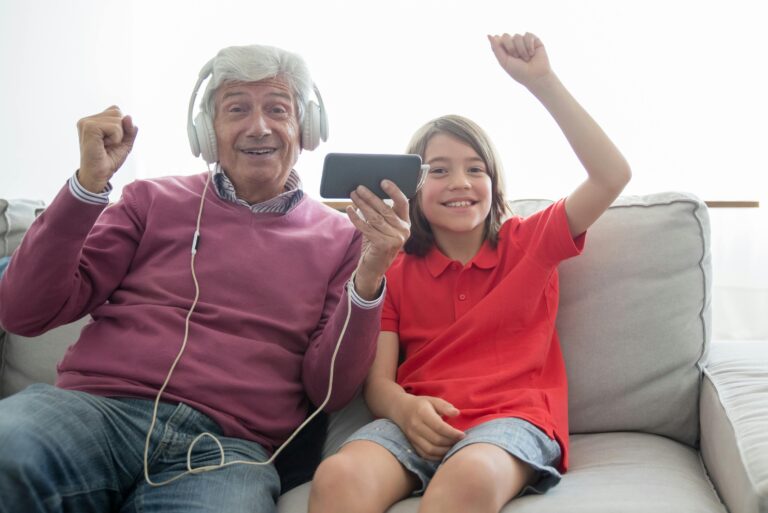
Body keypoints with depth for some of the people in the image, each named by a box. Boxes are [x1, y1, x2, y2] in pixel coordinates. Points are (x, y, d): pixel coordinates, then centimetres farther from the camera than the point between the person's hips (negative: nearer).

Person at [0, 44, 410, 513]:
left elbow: (328, 391, 5)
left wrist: (368, 278, -10)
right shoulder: (152, 201, 14)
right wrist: (89, 183, -3)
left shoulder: (340, 237, 13)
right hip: (98, 407, 0)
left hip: (228, 447, 1)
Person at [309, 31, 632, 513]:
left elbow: (613, 176, -1)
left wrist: (541, 80, -6)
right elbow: (378, 380, 8)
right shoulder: (397, 271, 16)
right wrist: (403, 407, -17)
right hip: (419, 425, 2)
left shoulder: (530, 242, 12)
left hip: (512, 418, -1)